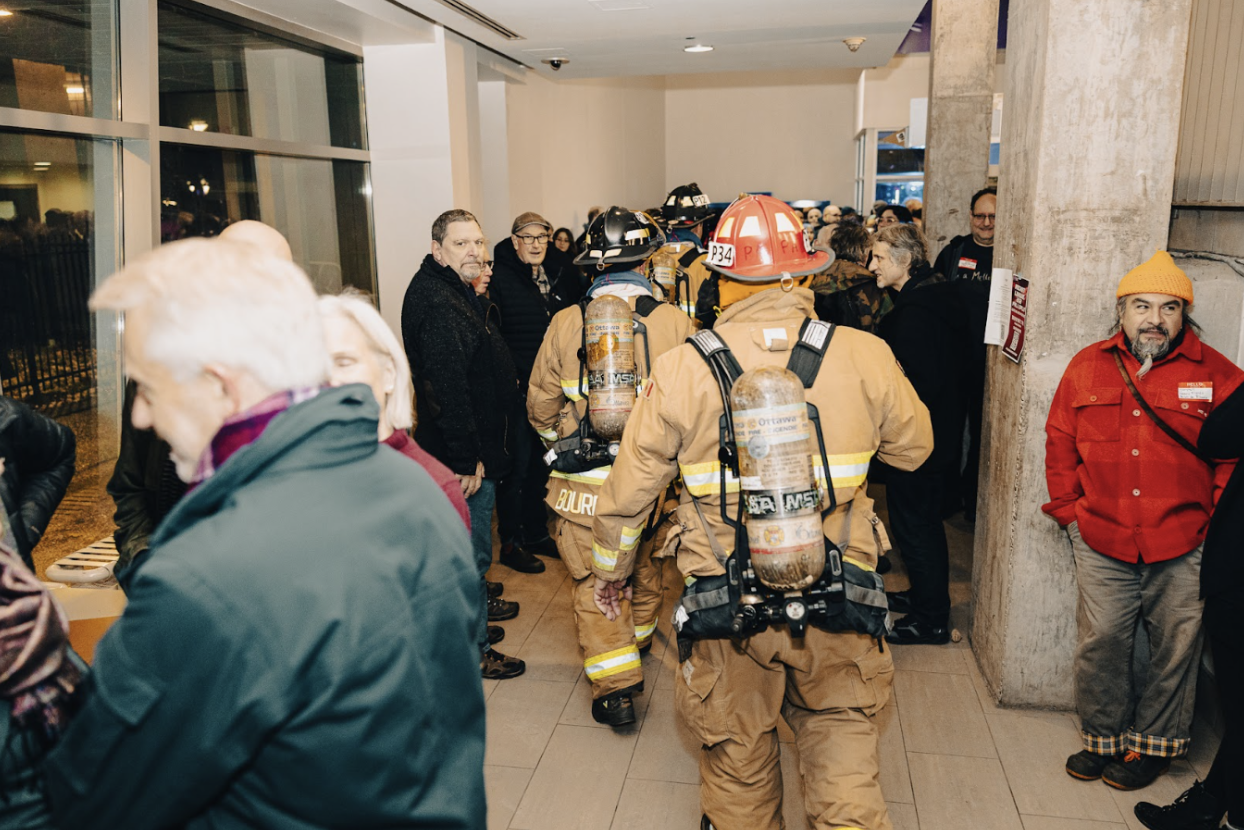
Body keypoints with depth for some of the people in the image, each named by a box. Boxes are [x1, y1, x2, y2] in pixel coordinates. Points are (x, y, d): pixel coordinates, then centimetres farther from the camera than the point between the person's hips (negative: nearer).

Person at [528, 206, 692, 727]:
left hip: (586, 482, -1)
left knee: (595, 582, 9)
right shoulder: (673, 321, -9)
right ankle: (638, 640, 47)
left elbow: (541, 405, 3)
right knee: (644, 568, 24)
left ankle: (614, 687, 8)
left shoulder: (567, 323, -6)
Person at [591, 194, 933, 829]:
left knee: (738, 750, 20)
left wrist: (610, 569, 16)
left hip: (727, 598, 0)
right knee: (839, 730, 20)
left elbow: (629, 490, -1)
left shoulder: (680, 371, -10)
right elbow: (914, 448, 9)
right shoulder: (865, 356, -7)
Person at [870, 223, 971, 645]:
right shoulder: (938, 294, 8)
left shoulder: (915, 312, -24)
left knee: (913, 523, 2)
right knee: (925, 521, 21)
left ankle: (931, 619, 13)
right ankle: (928, 596, 37)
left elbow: (920, 384, -27)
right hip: (941, 432, 10)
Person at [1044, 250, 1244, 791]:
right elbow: (1059, 443, 9)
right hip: (1102, 543, 1)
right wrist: (1070, 512, 6)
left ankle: (1155, 742, 31)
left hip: (1183, 547, -1)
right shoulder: (1087, 368, 3)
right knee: (1101, 643, 9)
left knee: (1175, 646, 11)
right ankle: (1104, 737, 29)